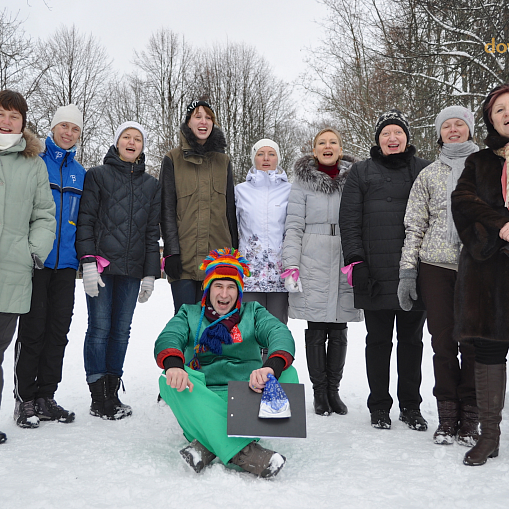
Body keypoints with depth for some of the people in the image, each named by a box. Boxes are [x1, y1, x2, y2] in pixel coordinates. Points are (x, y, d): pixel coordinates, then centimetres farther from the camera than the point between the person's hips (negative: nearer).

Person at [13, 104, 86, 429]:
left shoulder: (80, 173, 15)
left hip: (66, 265, 5)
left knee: (58, 331, 8)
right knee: (33, 330, -2)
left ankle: (46, 396, 19)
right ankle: (25, 399, 11)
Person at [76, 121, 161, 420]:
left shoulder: (151, 185, 14)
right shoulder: (97, 176, 5)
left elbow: (152, 232, 13)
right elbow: (85, 221, -1)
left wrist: (150, 274, 6)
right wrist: (88, 262, -12)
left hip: (132, 270, 3)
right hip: (101, 266, -3)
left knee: (122, 330, 6)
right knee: (100, 328, -3)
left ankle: (112, 393, 15)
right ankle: (99, 398, 5)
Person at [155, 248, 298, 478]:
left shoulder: (253, 313, 14)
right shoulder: (189, 314, 15)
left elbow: (280, 334, -7)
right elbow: (168, 337, -6)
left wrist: (271, 366, -32)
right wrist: (173, 364, -32)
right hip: (201, 397, 0)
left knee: (288, 373, -25)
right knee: (169, 380, -28)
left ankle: (209, 445, -36)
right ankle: (241, 451, -44)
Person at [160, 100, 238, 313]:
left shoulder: (223, 161, 15)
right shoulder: (173, 159, 5)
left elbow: (230, 209, 16)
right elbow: (167, 210, 0)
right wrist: (171, 251, -8)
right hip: (184, 257, -2)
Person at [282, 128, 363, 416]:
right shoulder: (303, 183, 5)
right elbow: (294, 226, 1)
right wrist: (291, 265, -8)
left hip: (345, 266, 2)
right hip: (313, 265, -2)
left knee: (339, 331, 6)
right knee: (317, 331, 2)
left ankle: (334, 391, 19)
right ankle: (319, 392, 13)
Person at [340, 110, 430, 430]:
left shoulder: (424, 171, 11)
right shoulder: (362, 172, 9)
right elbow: (350, 220, 3)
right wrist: (355, 260, -6)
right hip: (376, 274, -1)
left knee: (411, 340, 9)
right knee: (378, 341, 7)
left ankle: (411, 406, 21)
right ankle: (379, 406, 19)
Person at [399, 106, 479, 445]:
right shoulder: (428, 174, 13)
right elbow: (414, 226, 9)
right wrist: (407, 271, 1)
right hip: (436, 267, 1)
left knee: (473, 343, 0)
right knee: (443, 343, 3)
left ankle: (470, 419, 12)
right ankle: (447, 417, 14)